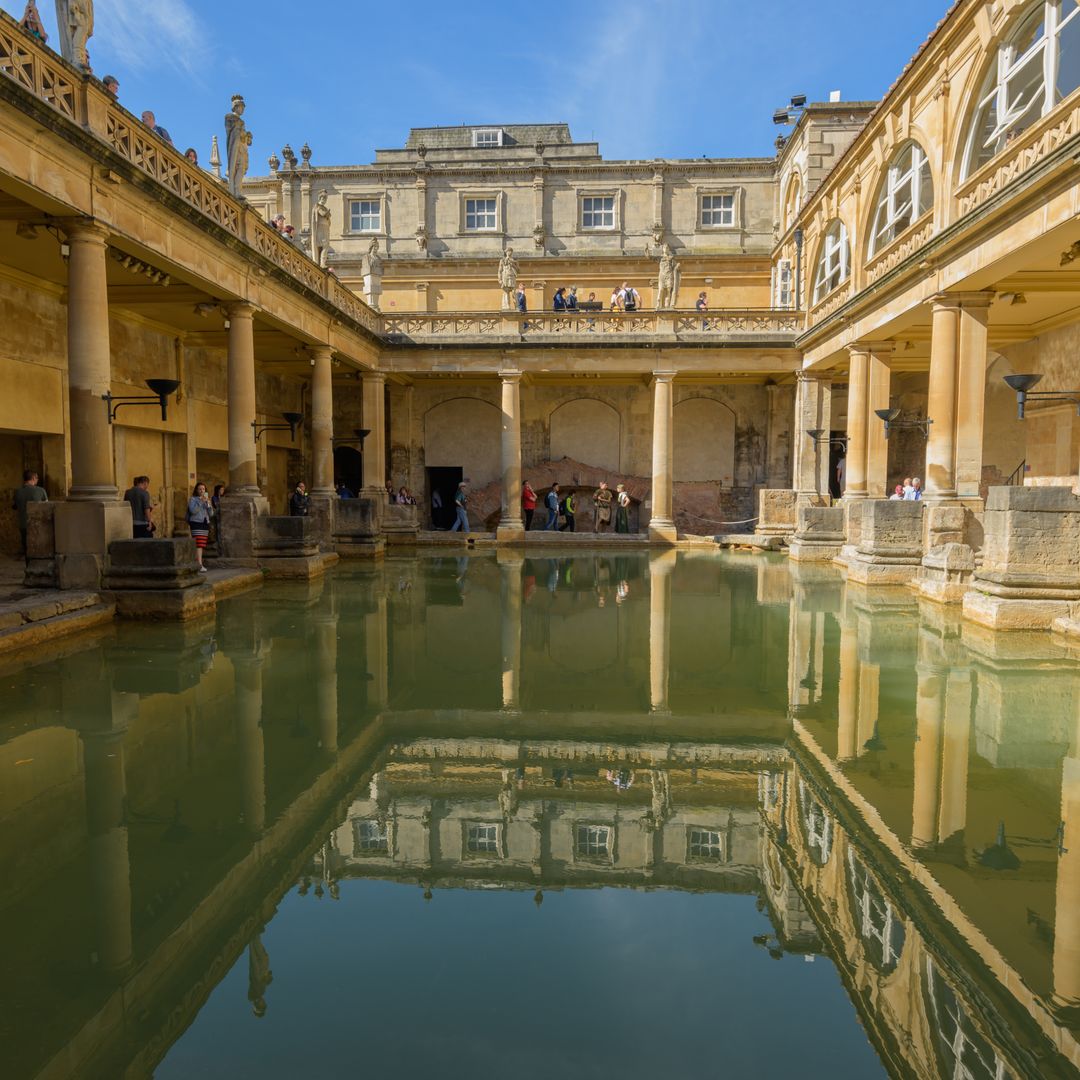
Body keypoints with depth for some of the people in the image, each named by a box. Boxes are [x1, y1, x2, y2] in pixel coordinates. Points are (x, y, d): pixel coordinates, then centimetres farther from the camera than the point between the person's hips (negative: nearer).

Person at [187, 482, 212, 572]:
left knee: (203, 545, 3)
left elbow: (211, 514, 11)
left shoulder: (206, 499, 17)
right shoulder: (193, 499, 1)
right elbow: (193, 511, -15)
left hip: (205, 524, 6)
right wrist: (201, 502, -18)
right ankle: (200, 565, -22)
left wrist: (209, 504, -4)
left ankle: (196, 563, 10)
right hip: (196, 523, -6)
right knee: (198, 544, -15)